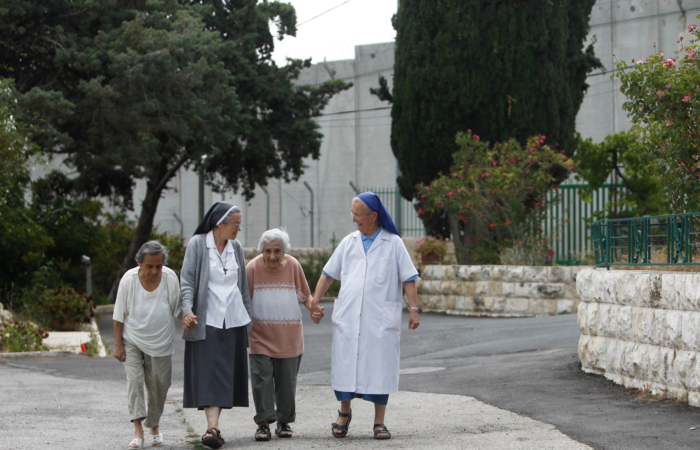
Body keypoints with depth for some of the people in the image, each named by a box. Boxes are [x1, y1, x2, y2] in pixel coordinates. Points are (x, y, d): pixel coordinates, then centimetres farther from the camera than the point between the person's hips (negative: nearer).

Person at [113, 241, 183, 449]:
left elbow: (178, 309, 3)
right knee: (134, 380, -15)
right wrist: (118, 344, -6)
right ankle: (138, 430, -16)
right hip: (132, 340, -1)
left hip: (160, 342, 1)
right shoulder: (129, 279, -14)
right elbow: (119, 315, -6)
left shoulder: (170, 278, -11)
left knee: (159, 385, 5)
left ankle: (154, 425, 27)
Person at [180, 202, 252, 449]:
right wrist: (187, 311, -20)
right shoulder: (197, 244, -3)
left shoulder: (236, 247, 11)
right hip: (206, 321, -5)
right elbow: (187, 281, -7)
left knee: (227, 374, 3)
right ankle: (212, 427, -21)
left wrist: (249, 316, 16)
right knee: (209, 373, -13)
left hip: (234, 320, 5)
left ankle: (213, 425, 10)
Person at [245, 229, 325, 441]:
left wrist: (313, 309, -10)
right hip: (260, 335, -1)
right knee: (262, 378, -9)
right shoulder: (253, 268, -8)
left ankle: (284, 421, 20)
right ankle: (263, 422, -1)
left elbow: (305, 295, 8)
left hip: (289, 336, 1)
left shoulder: (293, 266, -3)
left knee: (287, 381, 6)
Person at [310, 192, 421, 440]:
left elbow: (408, 279, 1)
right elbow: (328, 274, 14)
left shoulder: (393, 243, 2)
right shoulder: (349, 242, 10)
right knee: (345, 364, 3)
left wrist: (414, 310, -7)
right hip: (347, 315, 3)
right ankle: (344, 413, 23)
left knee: (379, 368, -2)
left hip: (381, 318, -3)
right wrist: (314, 302, 7)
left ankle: (379, 422, 7)